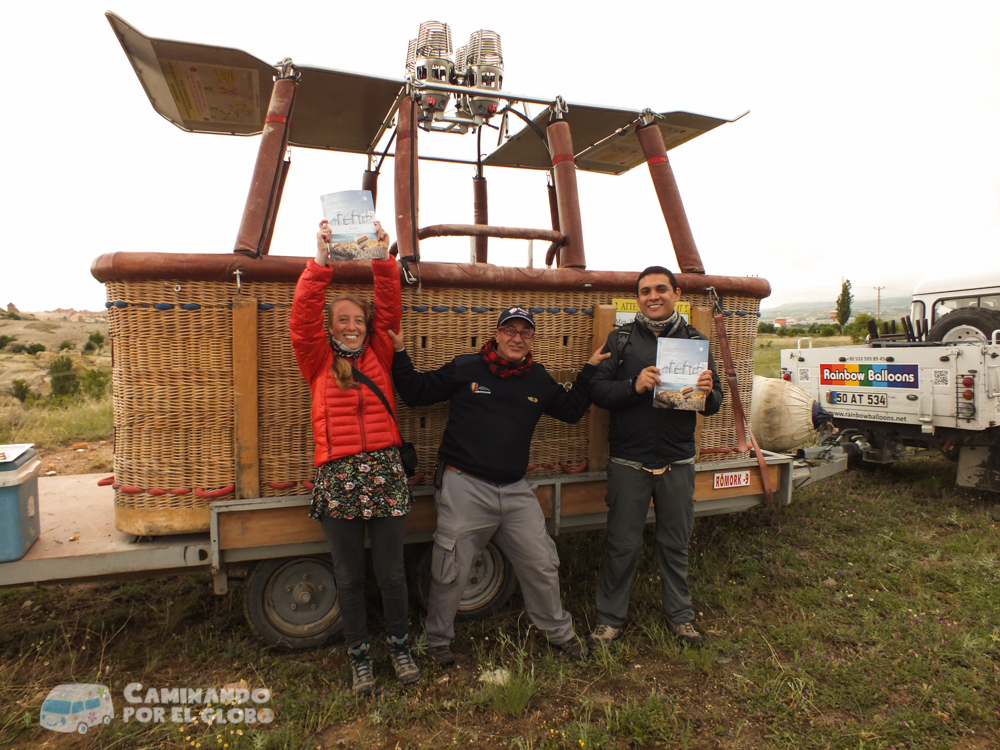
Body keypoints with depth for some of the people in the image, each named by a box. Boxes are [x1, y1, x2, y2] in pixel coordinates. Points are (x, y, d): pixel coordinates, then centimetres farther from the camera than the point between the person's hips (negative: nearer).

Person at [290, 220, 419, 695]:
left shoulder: (378, 357, 9)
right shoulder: (317, 363, 6)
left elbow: (389, 313, -2)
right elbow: (302, 319, -9)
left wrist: (383, 262, -14)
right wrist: (320, 263, -19)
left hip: (385, 472, 1)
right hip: (337, 477, 0)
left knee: (392, 573, 10)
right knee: (349, 577, 12)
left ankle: (400, 647, 33)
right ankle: (359, 657, 32)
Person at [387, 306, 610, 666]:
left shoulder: (539, 379, 10)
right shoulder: (464, 368, -2)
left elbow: (571, 410, 19)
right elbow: (416, 393, 1)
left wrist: (590, 369, 12)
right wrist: (400, 353, -9)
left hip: (516, 491, 4)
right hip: (464, 487, -3)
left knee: (541, 564, 13)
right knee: (452, 572, 7)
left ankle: (559, 630, 38)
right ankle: (437, 639, 32)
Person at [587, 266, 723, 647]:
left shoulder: (696, 341, 7)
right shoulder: (621, 338, 2)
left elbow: (715, 404, 8)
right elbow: (597, 391, -5)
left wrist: (708, 392, -15)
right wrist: (634, 386, -23)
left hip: (678, 461, 2)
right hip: (629, 461, -2)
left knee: (675, 543, 15)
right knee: (623, 544, 6)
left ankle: (679, 615, 34)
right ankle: (610, 618, 24)